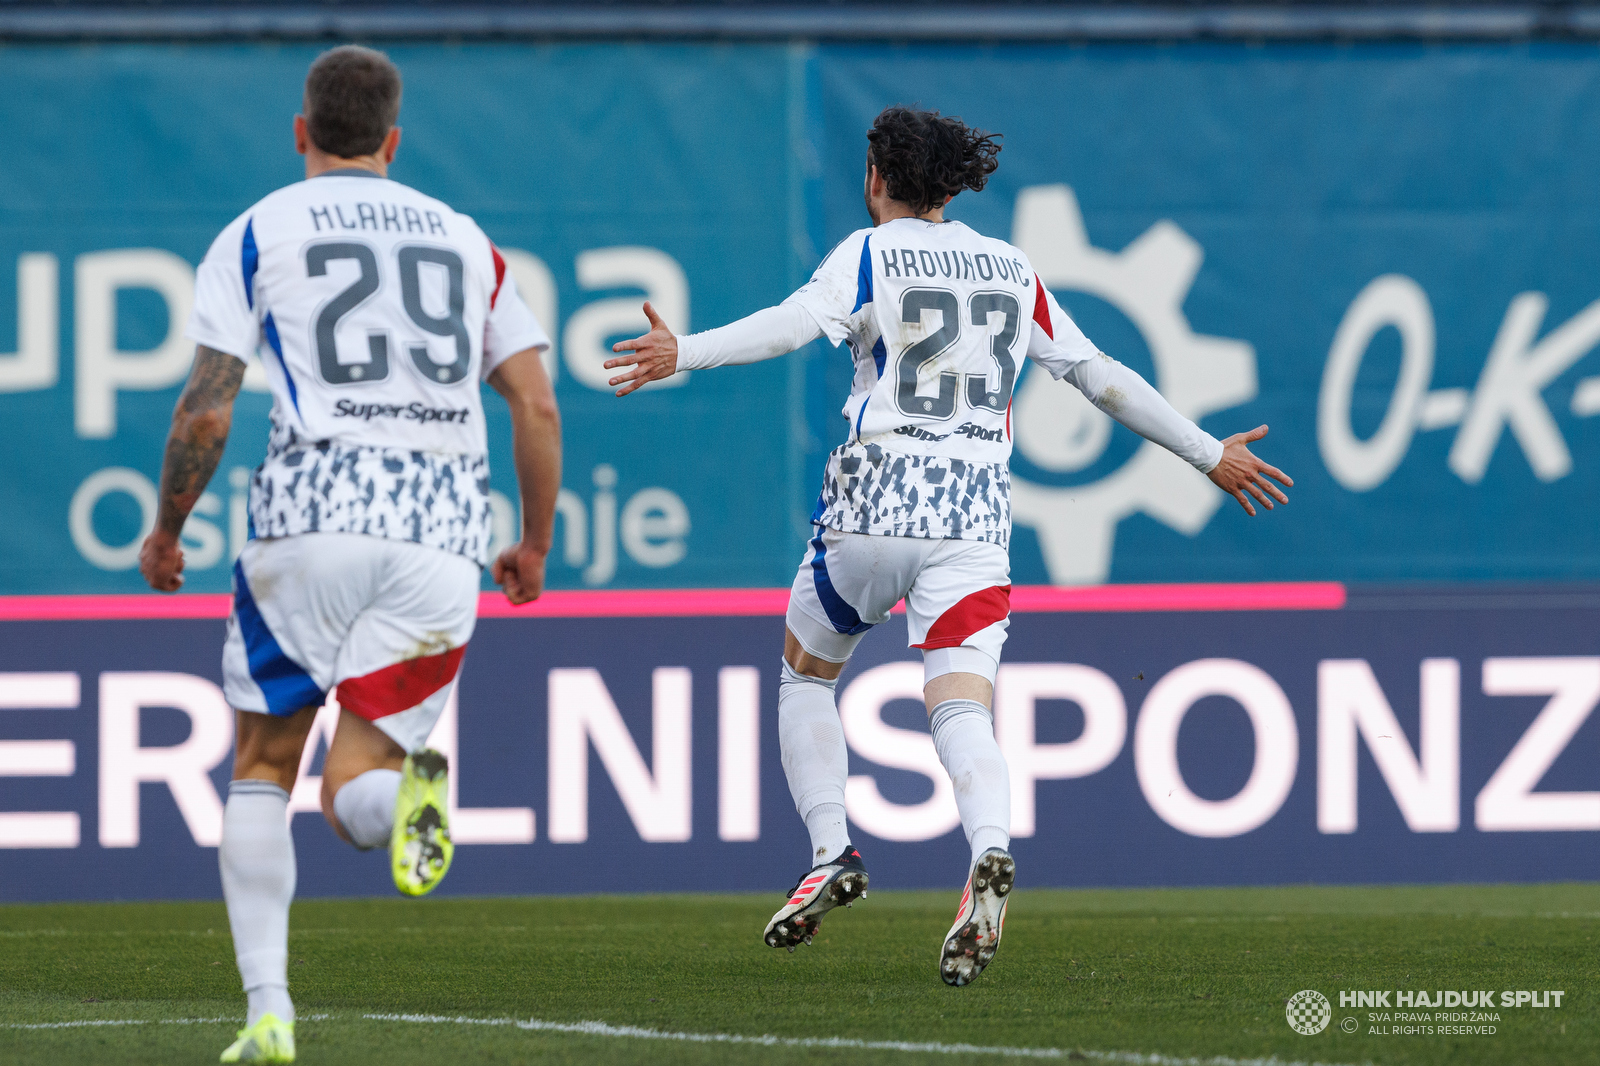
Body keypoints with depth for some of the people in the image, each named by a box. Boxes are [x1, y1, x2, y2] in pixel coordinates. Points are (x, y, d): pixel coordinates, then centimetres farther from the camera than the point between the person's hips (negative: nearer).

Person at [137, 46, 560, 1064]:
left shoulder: (257, 235, 8)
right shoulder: (464, 239, 18)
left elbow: (206, 411, 0)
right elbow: (538, 408, 12)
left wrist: (165, 533, 15)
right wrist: (535, 546, 23)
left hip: (314, 508, -2)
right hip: (442, 524, 2)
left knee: (264, 764, 15)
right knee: (351, 795, 8)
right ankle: (404, 784, -31)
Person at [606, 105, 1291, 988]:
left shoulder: (870, 254, 3)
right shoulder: (1011, 271, 16)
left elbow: (795, 323, -17)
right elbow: (1102, 376, 18)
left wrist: (684, 354, -26)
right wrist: (1209, 455, 26)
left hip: (874, 503, -3)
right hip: (976, 517, 3)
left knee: (804, 673, 20)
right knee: (962, 707, -8)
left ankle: (831, 852, 8)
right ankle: (988, 857, -36)